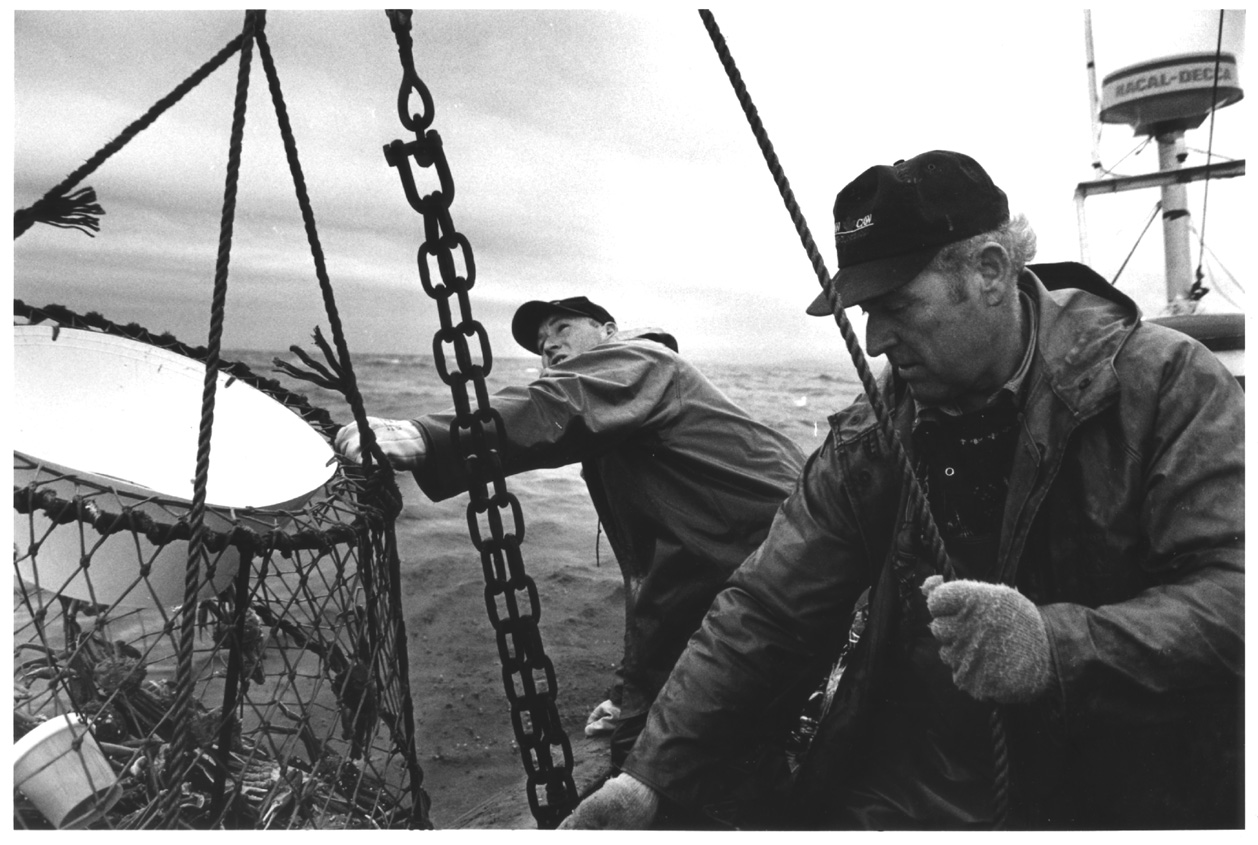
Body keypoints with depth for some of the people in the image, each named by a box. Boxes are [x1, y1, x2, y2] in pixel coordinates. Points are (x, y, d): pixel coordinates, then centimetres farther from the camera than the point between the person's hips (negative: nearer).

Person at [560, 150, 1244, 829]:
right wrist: (650, 777, -10)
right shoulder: (869, 439, -1)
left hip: (1122, 801, 0)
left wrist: (1056, 648, -35)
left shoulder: (1168, 385, -10)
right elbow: (765, 614, -2)